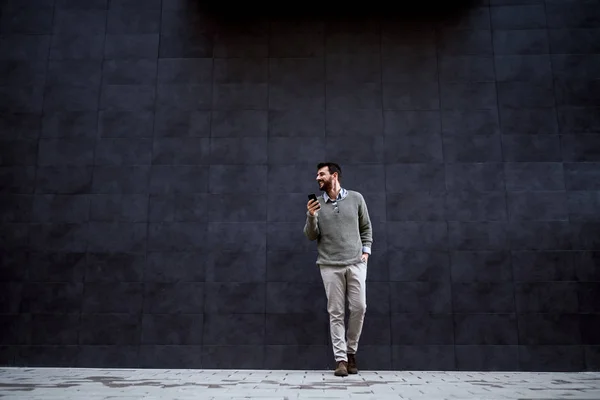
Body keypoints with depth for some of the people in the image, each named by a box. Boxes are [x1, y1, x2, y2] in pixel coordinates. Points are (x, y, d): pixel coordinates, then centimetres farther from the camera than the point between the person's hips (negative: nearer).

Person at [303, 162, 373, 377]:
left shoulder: (356, 198, 5)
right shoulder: (316, 204, 4)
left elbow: (366, 227, 14)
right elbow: (311, 236, 1)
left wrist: (366, 249, 5)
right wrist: (310, 216, -14)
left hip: (356, 263, 0)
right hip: (330, 266, 0)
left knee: (359, 308, 0)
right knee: (336, 313, 1)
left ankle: (351, 351, 21)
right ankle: (340, 359, 7)